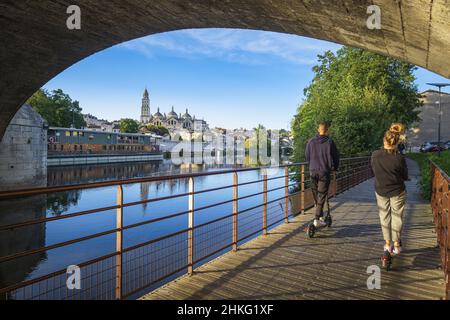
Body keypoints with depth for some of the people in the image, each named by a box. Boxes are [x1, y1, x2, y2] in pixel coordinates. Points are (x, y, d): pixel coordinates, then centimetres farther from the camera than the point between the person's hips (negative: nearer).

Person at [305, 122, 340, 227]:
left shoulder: (311, 141, 1)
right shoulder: (329, 142, -8)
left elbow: (307, 156, 10)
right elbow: (335, 157, -2)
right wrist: (334, 168, 14)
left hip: (313, 171, 3)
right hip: (324, 172, -3)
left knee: (316, 195, 16)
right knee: (322, 196, 1)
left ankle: (320, 216, 28)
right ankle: (317, 219, -1)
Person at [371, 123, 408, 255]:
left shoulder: (375, 155, -14)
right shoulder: (399, 158, -20)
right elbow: (405, 176, -6)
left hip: (381, 191, 2)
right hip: (397, 192, -2)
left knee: (384, 217, 16)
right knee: (397, 217, 13)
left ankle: (387, 244, 24)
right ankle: (396, 245, 22)